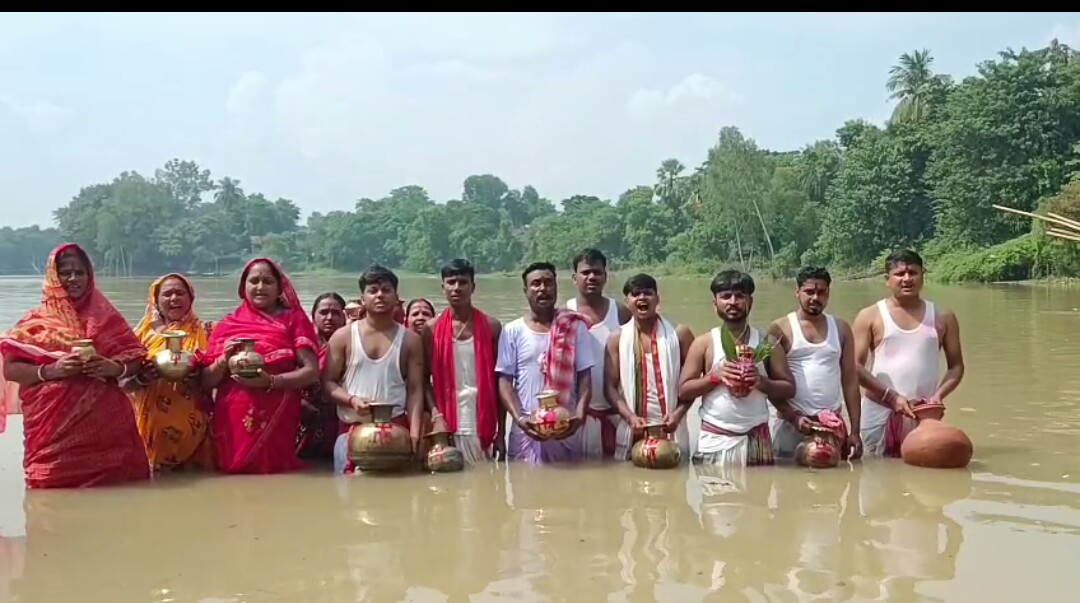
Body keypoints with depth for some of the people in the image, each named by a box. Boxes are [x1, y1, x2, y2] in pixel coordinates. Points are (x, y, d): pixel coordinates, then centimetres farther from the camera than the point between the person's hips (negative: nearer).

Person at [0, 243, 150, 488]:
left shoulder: (105, 317, 10)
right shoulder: (35, 321, 5)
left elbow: (137, 358, 10)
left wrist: (115, 368, -11)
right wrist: (50, 370, -16)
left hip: (105, 425, 2)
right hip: (55, 428, -2)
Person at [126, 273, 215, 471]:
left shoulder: (201, 332, 5)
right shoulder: (144, 332, 6)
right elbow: (125, 383, 5)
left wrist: (196, 374, -16)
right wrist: (142, 376, -15)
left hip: (190, 426, 0)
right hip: (151, 423, 0)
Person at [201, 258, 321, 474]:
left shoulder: (294, 320, 7)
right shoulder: (226, 325, 12)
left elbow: (311, 372, -2)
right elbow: (206, 381, 11)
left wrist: (271, 381, -15)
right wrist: (224, 361, -7)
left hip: (277, 423, -2)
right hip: (232, 424, 2)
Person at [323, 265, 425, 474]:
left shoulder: (410, 340, 7)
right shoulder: (343, 337, 6)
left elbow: (415, 390, 2)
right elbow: (328, 382, 5)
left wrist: (414, 434, -11)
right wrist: (351, 400, -14)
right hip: (351, 430, 0)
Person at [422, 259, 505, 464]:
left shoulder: (491, 327, 3)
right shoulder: (431, 330, 3)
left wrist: (501, 432, 1)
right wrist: (436, 413, -12)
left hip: (482, 426, 0)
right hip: (447, 425, 0)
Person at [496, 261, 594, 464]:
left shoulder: (575, 326, 5)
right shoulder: (512, 331, 4)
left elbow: (584, 376, 3)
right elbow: (505, 381, 2)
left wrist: (580, 414, -14)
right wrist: (519, 418, -13)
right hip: (526, 429, 0)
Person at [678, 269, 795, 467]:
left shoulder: (765, 343, 4)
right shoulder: (703, 344, 1)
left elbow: (789, 388, 5)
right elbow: (683, 391, -1)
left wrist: (761, 381, -14)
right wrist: (715, 376, -15)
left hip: (756, 440, 1)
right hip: (715, 441, -1)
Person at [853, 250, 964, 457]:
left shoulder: (942, 317, 9)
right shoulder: (870, 316, 2)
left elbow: (956, 366, 12)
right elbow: (856, 366, -3)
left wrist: (939, 394, -7)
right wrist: (892, 396, -13)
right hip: (880, 413, -1)